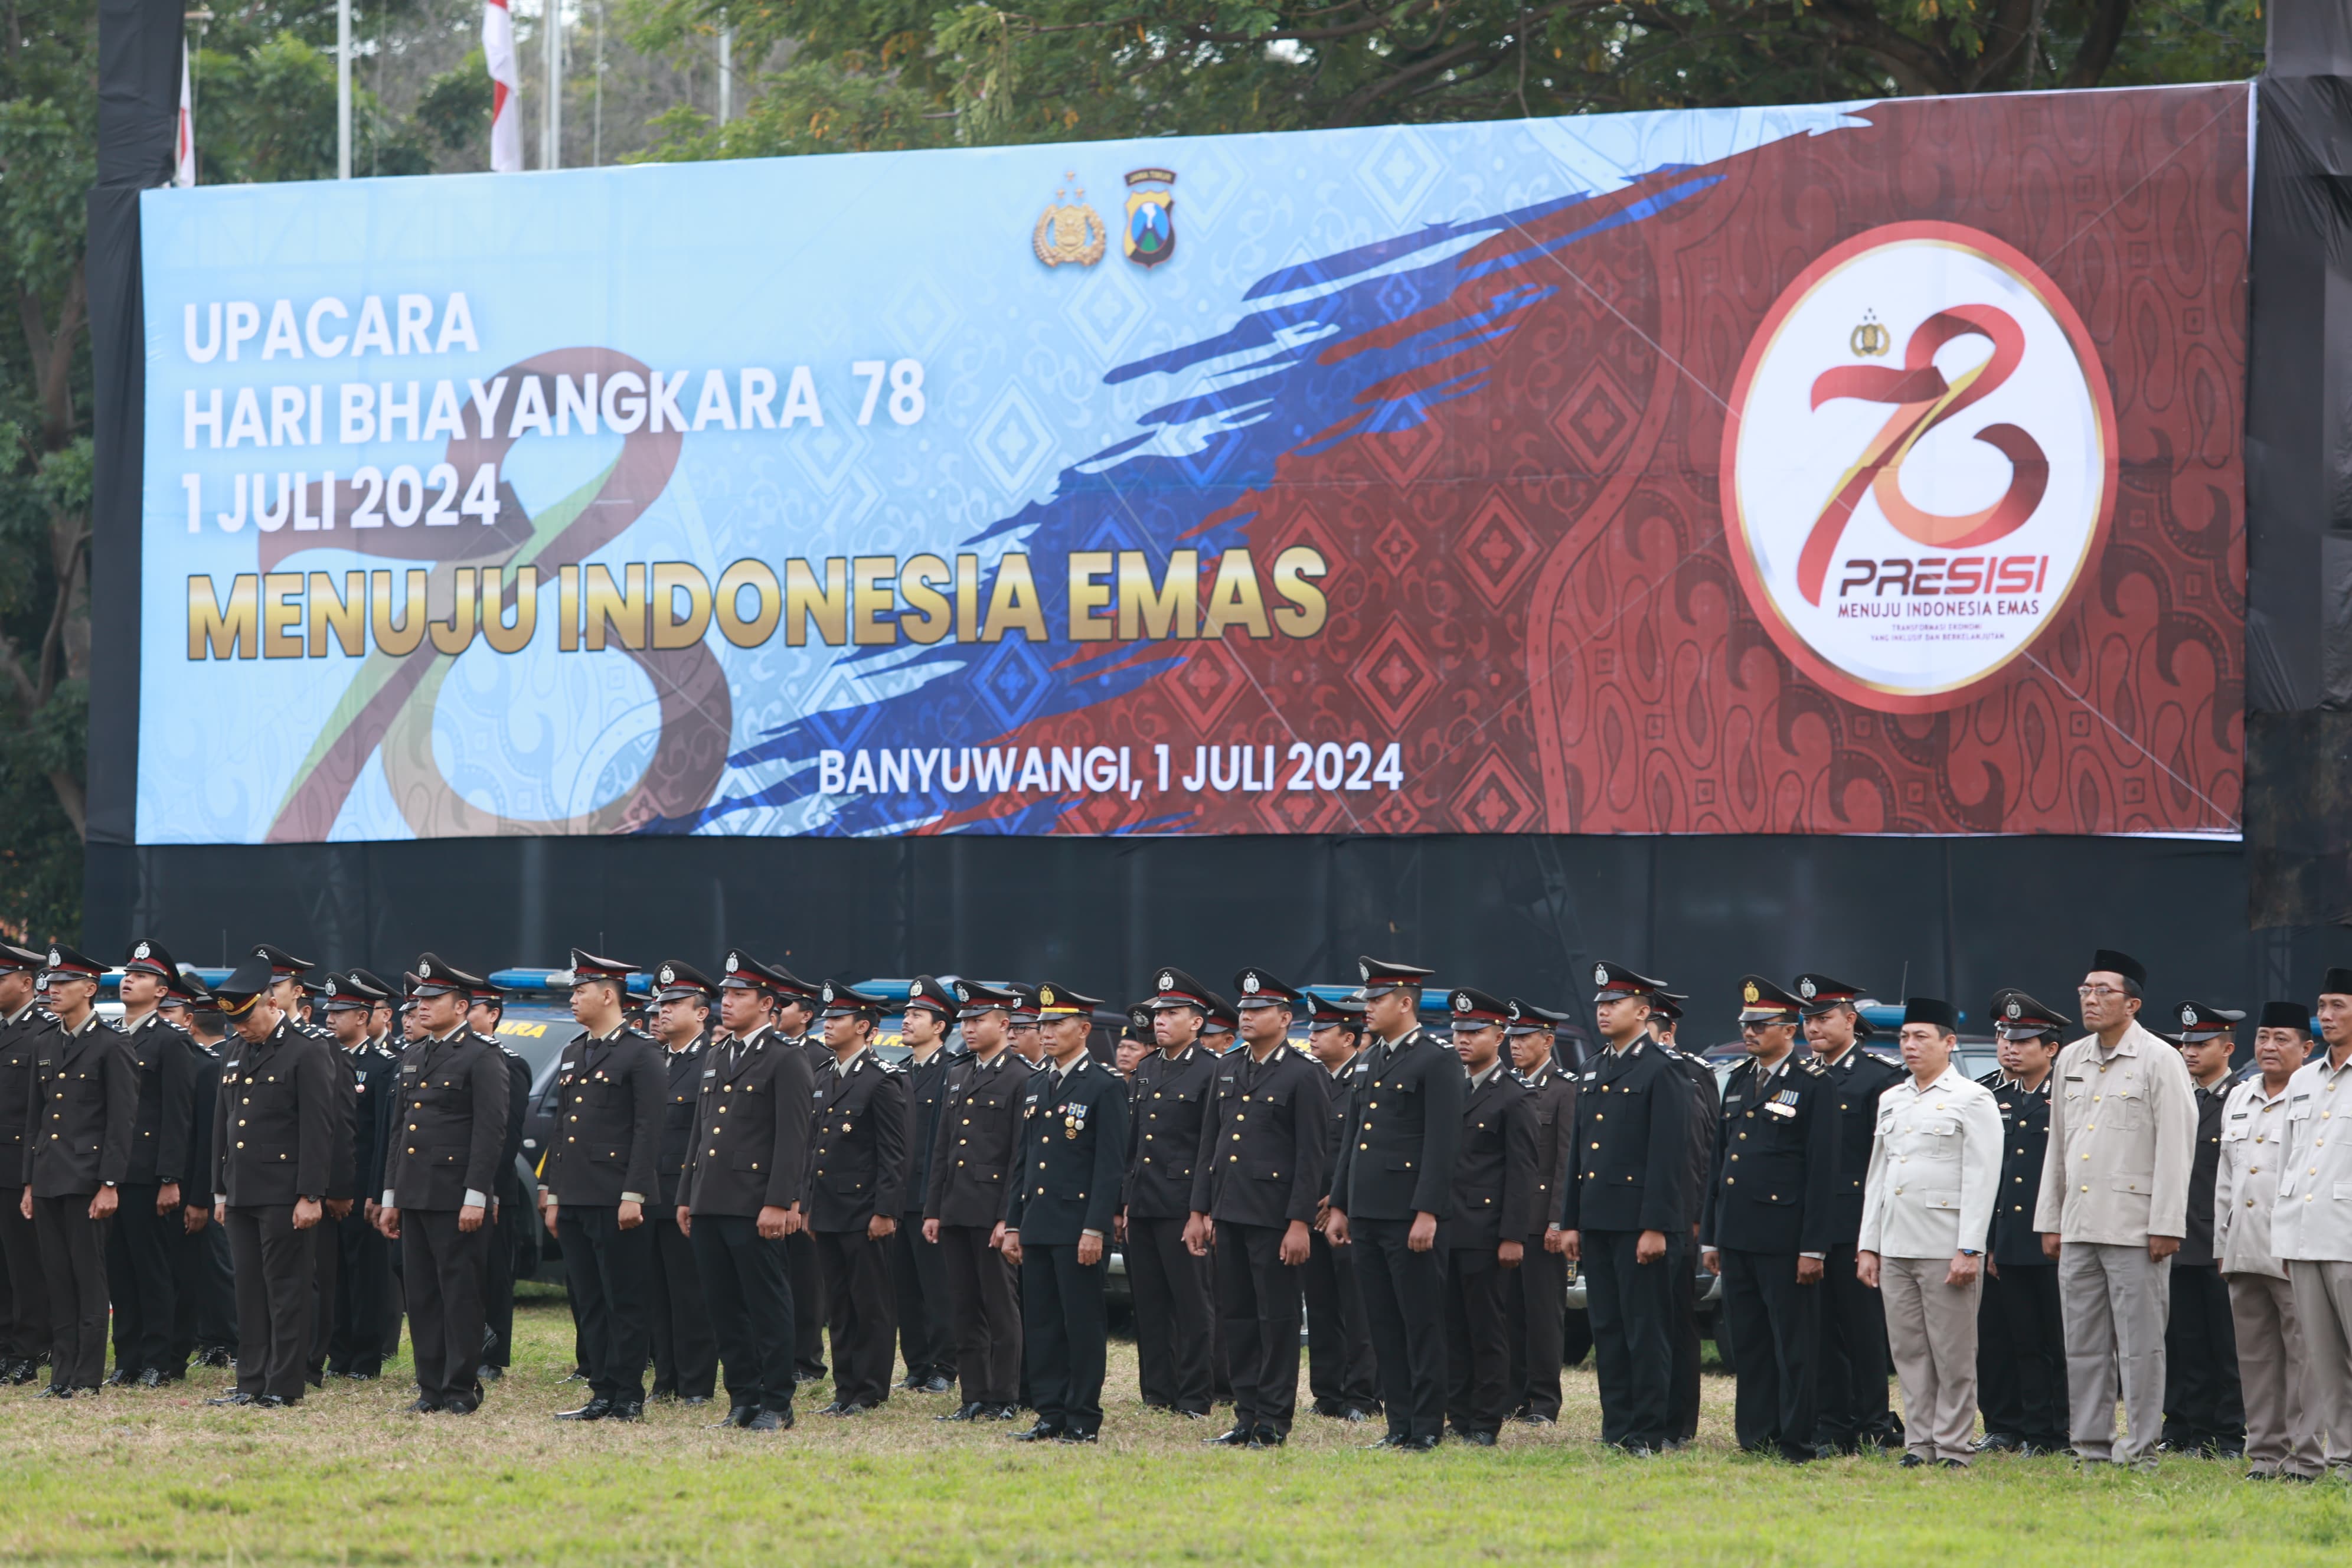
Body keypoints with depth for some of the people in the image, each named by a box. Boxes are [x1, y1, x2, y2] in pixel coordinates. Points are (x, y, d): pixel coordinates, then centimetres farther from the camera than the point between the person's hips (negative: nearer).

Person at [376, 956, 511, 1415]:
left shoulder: (482, 1059, -6)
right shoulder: (412, 1058, 17)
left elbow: (490, 1133, -12)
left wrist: (475, 1197, -17)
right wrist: (391, 1197, 17)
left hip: (455, 1198, -8)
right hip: (415, 1196, 8)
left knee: (460, 1295, -4)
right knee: (421, 1296, 8)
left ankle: (462, 1389, 0)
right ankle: (431, 1387, 12)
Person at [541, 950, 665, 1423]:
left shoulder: (641, 1055, -6)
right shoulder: (572, 1056, 18)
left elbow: (648, 1131, -11)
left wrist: (633, 1195, -17)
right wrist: (553, 1196, 16)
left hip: (617, 1201, -8)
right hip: (575, 1201, 8)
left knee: (625, 1304, -4)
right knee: (588, 1305, 8)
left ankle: (628, 1398, -2)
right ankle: (602, 1396, 12)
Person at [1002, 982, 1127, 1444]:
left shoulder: (1104, 1088, -6)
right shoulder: (1034, 1086, 15)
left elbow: (1110, 1164, -11)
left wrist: (1096, 1229, -17)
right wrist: (1012, 1224, 13)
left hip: (1077, 1226, -7)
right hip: (1036, 1226, 7)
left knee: (1083, 1324, -3)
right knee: (1040, 1324, 7)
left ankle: (1083, 1419, 2)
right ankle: (1051, 1415, 13)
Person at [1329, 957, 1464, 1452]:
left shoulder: (1436, 1062, -8)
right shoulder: (1369, 1060, 17)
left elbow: (1442, 1144, -13)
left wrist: (1428, 1214, -19)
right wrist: (1339, 1206, 16)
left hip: (1409, 1216, -8)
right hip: (1367, 1215, 8)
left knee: (1422, 1325, -3)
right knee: (1383, 1327, 9)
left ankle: (1427, 1427, 1)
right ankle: (1400, 1424, 13)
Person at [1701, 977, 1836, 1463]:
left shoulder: (1815, 1084, -6)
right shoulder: (1739, 1081, 16)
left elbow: (1822, 1171, -10)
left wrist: (1813, 1248, -14)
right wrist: (1710, 1236, 15)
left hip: (1784, 1238, -7)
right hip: (1737, 1236, 7)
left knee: (1794, 1344, -2)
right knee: (1747, 1341, 9)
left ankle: (1796, 1441, 1)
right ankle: (1755, 1436, 15)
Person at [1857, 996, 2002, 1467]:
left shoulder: (1972, 1100, -3)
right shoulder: (1892, 1101, 17)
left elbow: (1981, 1180, -8)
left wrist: (1969, 1251, -15)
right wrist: (1867, 1246, 12)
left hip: (1946, 1248, -6)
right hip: (1896, 1248, 6)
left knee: (1953, 1355, -2)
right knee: (1908, 1352, 6)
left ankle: (1953, 1448, 2)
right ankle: (1919, 1444, 12)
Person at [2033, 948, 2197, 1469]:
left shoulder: (2159, 1061, -4)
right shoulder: (2070, 1061, 15)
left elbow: (2176, 1148, -8)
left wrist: (2166, 1226, -12)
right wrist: (2050, 1221, 14)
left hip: (2134, 1227, -6)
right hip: (2078, 1227, 6)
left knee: (2140, 1343, -3)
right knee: (2084, 1345, 8)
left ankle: (2140, 1448, 1)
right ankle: (2090, 1444, 13)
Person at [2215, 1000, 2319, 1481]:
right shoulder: (2238, 1101, 17)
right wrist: (2222, 1245, 16)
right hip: (2243, 1255, 7)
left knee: (2304, 1355, -6)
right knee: (2256, 1358, 9)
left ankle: (2306, 1456, -3)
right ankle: (2264, 1454, 14)